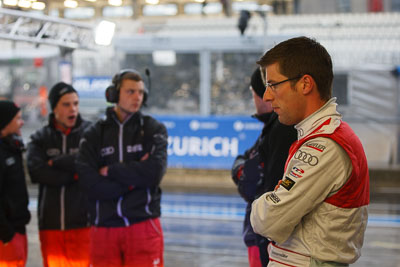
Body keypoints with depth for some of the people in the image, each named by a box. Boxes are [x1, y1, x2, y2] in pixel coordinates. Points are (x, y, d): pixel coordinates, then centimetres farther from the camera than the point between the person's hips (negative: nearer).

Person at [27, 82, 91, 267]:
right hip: (50, 223, 2)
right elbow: (36, 171, -7)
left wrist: (55, 162, -4)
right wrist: (76, 175, -11)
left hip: (82, 222, -2)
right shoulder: (40, 138, 10)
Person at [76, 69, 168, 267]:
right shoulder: (94, 134, 5)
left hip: (143, 226, -2)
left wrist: (111, 171, -7)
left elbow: (154, 172, -13)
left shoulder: (154, 129, 3)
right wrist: (134, 179, -11)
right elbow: (90, 183, -8)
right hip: (103, 228, 2)